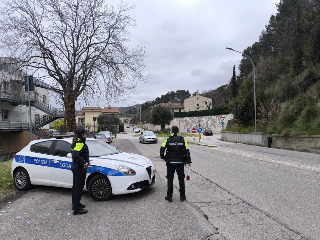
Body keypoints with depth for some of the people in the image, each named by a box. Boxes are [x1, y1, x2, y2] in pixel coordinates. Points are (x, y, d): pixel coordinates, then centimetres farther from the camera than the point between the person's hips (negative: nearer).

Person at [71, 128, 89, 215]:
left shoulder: (76, 143, 13)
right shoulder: (80, 143, -18)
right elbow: (76, 155, -31)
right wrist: (84, 163, -28)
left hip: (76, 167, 11)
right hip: (79, 169, -11)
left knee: (75, 186, 20)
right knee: (79, 188, -5)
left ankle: (75, 204, 34)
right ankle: (77, 209, 1)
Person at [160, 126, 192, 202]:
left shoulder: (168, 139, -3)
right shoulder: (182, 139, 0)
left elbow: (162, 149, -8)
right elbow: (187, 151, 0)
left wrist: (163, 157, 9)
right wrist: (188, 161, 4)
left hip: (170, 162, -1)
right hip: (180, 162, 1)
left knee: (170, 179, 8)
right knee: (181, 179, 11)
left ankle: (169, 197, 12)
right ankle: (182, 196, 16)